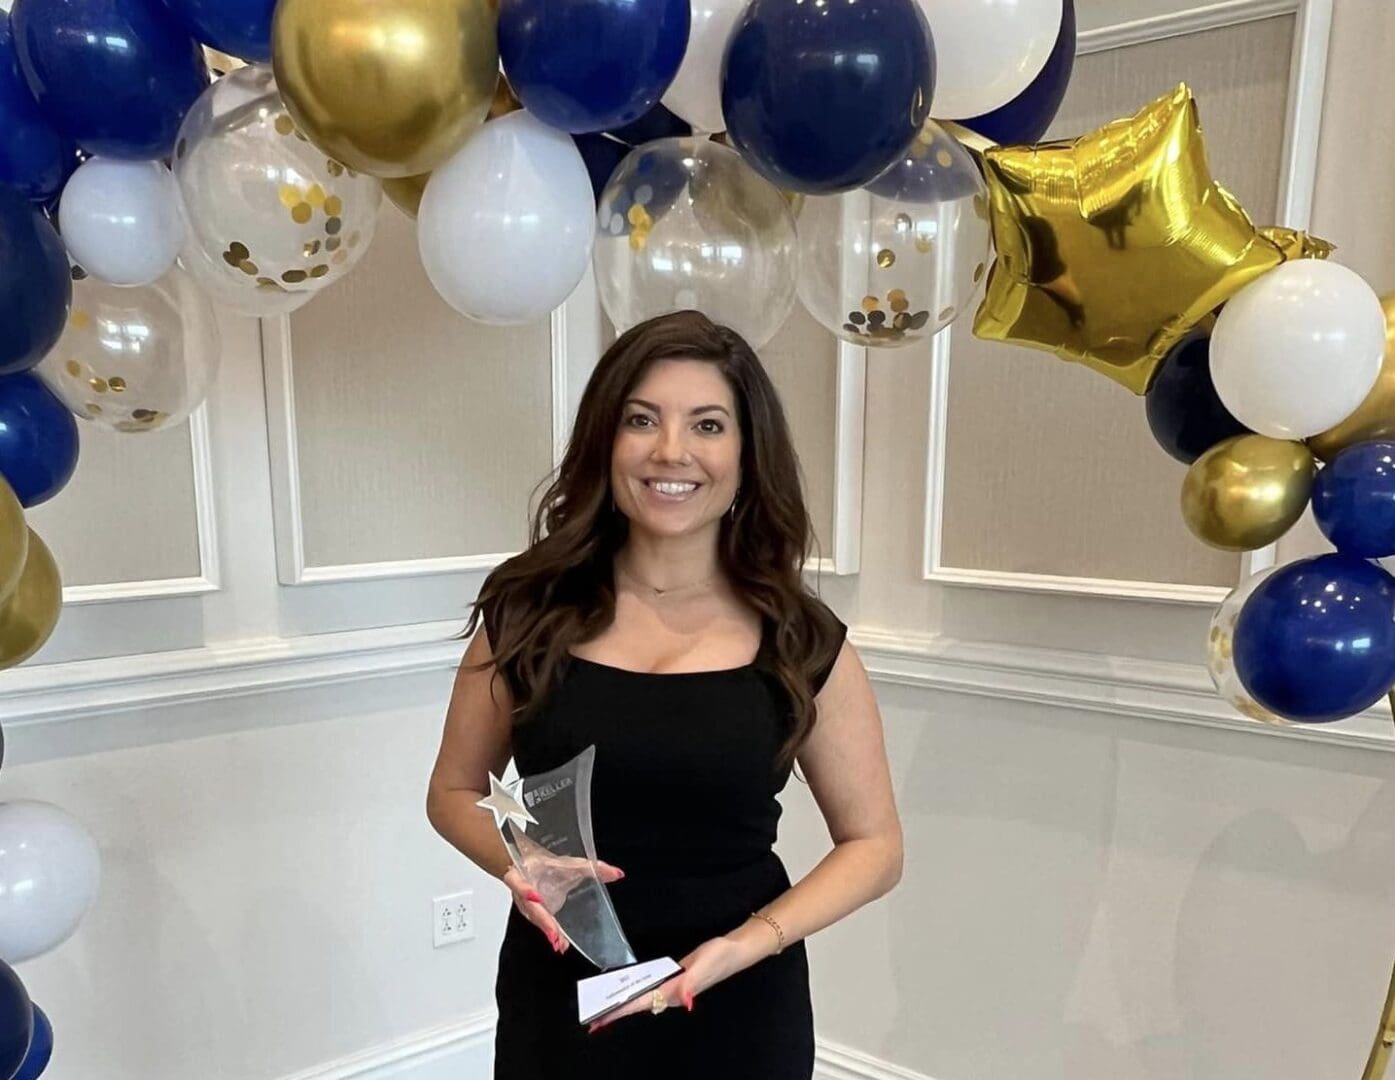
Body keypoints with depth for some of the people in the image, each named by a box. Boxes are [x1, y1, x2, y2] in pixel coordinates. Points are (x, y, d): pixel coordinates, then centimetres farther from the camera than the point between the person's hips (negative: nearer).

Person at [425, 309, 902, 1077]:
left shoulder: (802, 641, -9)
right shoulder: (528, 612, -7)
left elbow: (873, 845, -2)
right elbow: (454, 792, 5)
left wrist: (748, 943, -17)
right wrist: (519, 863, -15)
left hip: (738, 1012, -1)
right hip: (556, 1001, 1)